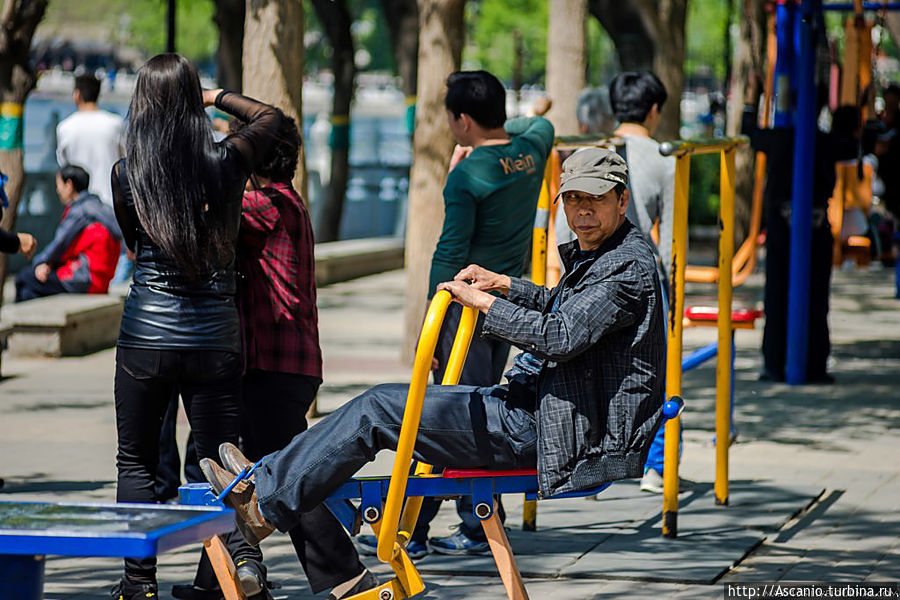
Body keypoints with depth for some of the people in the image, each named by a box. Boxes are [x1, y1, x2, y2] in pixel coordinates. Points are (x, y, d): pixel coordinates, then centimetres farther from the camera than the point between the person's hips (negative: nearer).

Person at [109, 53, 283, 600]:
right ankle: (240, 553, -15)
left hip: (147, 332, -1)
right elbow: (270, 117, 19)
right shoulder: (227, 161, -2)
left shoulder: (126, 172, -4)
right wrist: (217, 97, 29)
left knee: (137, 461, 12)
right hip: (217, 338, 1)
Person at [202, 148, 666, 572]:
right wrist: (506, 286, 19)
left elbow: (563, 335, -28)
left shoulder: (629, 266, -17)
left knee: (378, 410, -9)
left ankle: (264, 504, 0)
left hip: (543, 428, -10)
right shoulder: (591, 255, 15)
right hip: (538, 404, 10)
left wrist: (484, 302, -20)